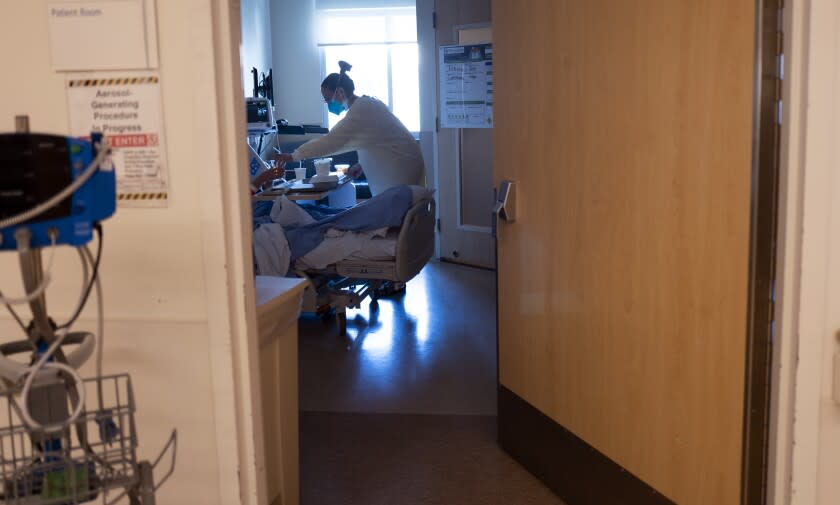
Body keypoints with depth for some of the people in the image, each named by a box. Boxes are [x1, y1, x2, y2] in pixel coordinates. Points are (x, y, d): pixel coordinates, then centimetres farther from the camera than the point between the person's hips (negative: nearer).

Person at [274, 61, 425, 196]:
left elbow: (330, 141, -22)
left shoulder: (360, 110, -18)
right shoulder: (366, 104, 12)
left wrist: (292, 156, -16)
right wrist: (361, 164, 10)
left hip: (400, 172, -9)